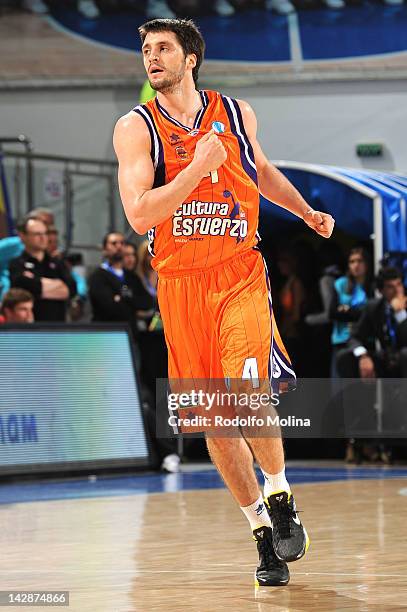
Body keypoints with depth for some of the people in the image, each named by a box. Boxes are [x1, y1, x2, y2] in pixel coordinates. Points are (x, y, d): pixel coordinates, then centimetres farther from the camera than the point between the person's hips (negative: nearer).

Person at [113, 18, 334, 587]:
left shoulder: (237, 113, 6)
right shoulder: (135, 128, -3)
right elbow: (140, 214, -16)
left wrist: (306, 211, 22)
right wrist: (199, 168, -21)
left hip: (239, 274, 0)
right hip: (179, 285, 0)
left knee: (249, 398, -21)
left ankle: (281, 496, 3)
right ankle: (264, 534, 16)